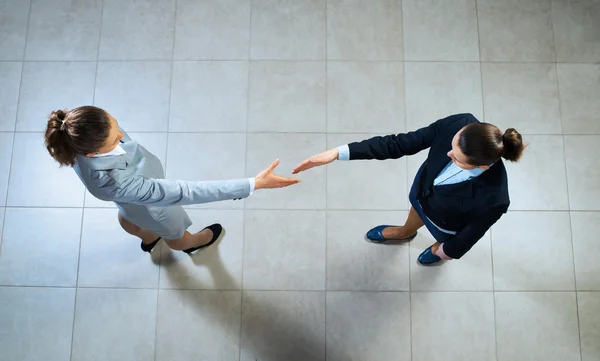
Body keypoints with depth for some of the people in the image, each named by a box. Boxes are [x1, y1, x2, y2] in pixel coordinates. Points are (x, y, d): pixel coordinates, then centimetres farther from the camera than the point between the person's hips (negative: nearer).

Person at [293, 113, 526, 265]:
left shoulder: (492, 199, -45)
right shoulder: (459, 125, -37)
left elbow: (472, 232, -23)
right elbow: (400, 144, -28)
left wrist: (449, 252, -1)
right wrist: (339, 153, -33)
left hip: (446, 222, -3)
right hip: (423, 188, 4)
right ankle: (405, 232, 75)